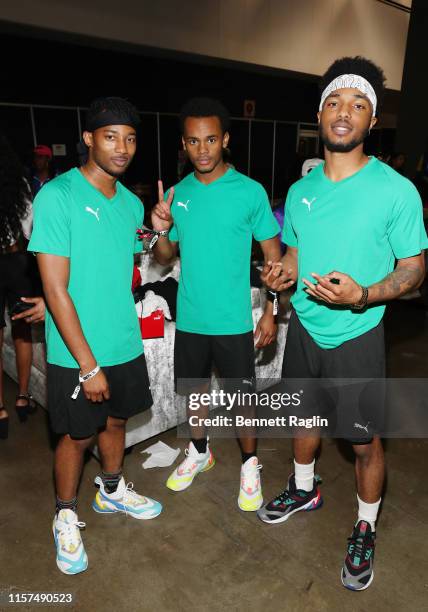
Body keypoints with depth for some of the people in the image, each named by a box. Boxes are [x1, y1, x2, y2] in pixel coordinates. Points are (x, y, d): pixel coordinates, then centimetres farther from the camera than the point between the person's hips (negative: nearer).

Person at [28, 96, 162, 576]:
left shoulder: (132, 203, 4)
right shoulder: (57, 196, -16)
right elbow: (55, 289, -19)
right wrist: (88, 364, -19)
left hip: (126, 345, 6)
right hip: (76, 354, -6)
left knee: (116, 420, 22)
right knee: (77, 435, 12)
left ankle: (112, 491, 49)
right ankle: (65, 517, 39)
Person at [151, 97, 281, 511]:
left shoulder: (250, 191, -7)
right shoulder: (176, 194, 3)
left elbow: (273, 253, -3)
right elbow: (166, 258, 8)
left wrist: (270, 311, -8)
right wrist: (161, 231, -13)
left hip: (234, 321, -3)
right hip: (189, 319, 4)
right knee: (194, 389, 19)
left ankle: (249, 464, 34)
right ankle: (199, 452, 44)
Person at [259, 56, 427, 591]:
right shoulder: (300, 190, 2)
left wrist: (363, 295, -27)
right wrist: (284, 272, -9)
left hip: (356, 336, -4)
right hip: (304, 327, 5)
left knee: (365, 443, 10)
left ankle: (365, 530, 37)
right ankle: (304, 490, 50)